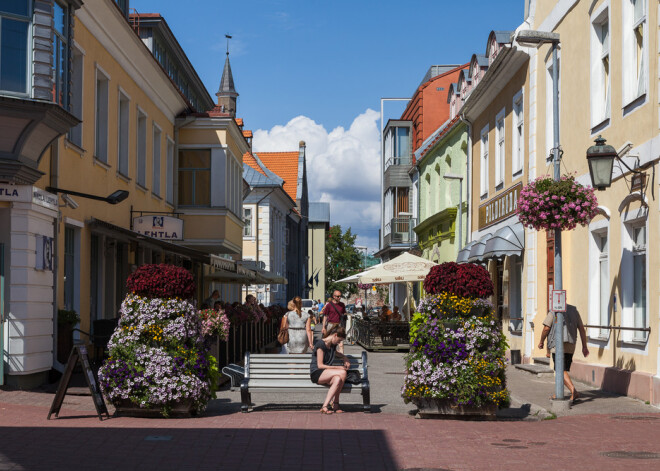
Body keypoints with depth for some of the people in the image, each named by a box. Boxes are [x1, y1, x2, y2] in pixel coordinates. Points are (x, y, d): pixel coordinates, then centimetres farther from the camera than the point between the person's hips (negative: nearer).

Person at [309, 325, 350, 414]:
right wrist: (338, 367, -14)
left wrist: (345, 358, 21)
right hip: (316, 374, -7)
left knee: (338, 379, -29)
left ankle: (325, 407, -30)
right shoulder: (321, 344, -11)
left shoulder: (332, 345, 14)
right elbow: (320, 365, -15)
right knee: (342, 373, -29)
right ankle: (335, 404, -26)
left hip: (327, 374, 7)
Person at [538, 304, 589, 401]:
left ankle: (574, 391, -24)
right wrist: (584, 346, 12)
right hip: (571, 346, 6)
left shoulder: (553, 312, -5)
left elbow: (546, 328, -9)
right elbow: (582, 329, 10)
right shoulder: (574, 311, 11)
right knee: (562, 370, 16)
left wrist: (541, 341, 7)